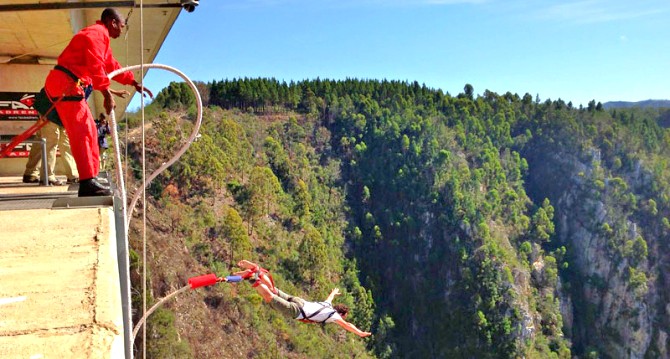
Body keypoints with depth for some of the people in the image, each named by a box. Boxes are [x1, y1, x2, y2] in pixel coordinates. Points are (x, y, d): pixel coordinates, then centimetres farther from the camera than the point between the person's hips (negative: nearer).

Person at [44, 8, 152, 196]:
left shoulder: (99, 36, 26)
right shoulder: (97, 33, -8)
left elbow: (112, 66, 34)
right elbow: (95, 65, -22)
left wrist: (134, 83, 33)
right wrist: (107, 93, -26)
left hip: (71, 86, 11)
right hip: (65, 84, -11)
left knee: (89, 131, 10)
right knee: (81, 133, -16)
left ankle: (91, 179, 12)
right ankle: (88, 183, -21)